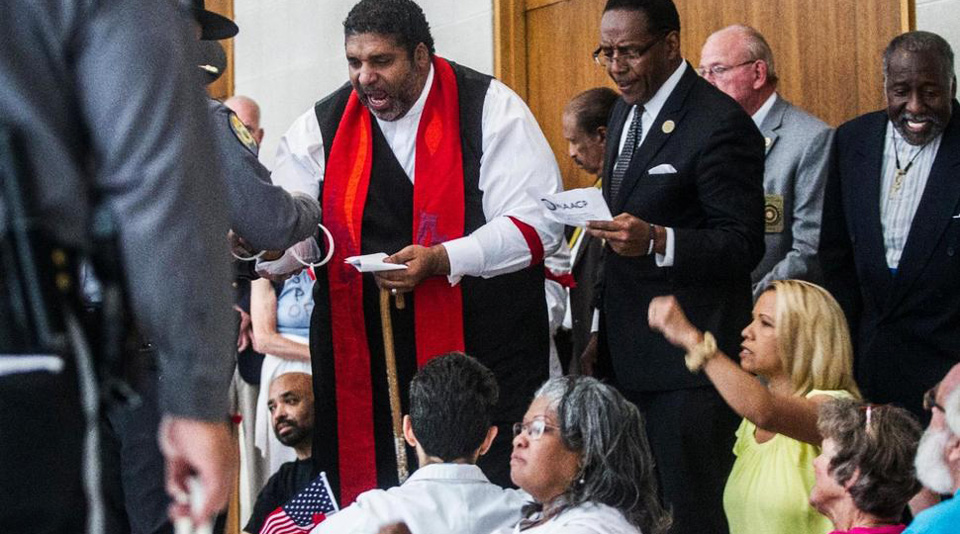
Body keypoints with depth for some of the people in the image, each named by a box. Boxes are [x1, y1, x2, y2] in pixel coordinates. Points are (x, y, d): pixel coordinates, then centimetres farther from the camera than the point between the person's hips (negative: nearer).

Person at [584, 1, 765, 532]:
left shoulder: (721, 124, -14)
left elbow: (743, 245, -15)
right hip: (628, 355, 8)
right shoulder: (625, 112, 15)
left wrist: (657, 241, -30)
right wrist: (603, 328, 17)